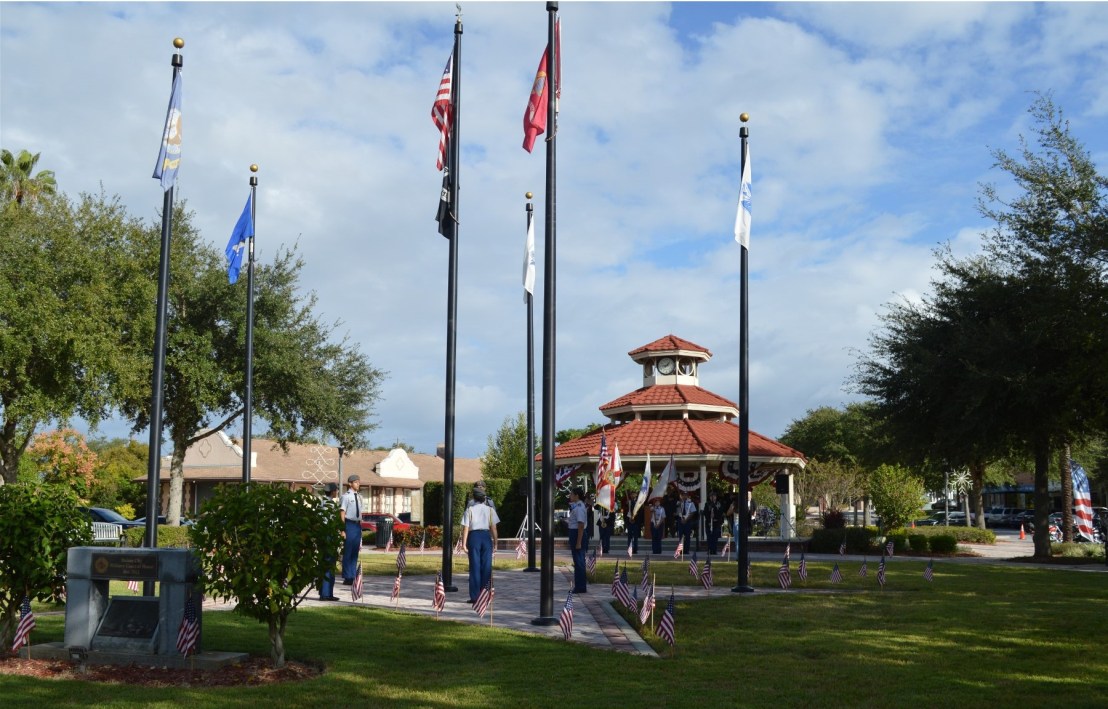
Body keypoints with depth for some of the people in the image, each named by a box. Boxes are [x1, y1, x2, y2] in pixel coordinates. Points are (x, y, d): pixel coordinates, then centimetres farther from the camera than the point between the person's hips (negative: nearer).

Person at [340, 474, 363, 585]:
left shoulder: (359, 497, 14)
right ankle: (347, 578, 3)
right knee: (347, 552, -2)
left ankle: (353, 577, 17)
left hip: (358, 525, 7)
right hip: (349, 525, -7)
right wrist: (343, 529, -15)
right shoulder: (346, 496, -8)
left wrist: (360, 526, 16)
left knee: (355, 553, 10)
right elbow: (342, 513, -10)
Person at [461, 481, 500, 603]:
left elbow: (465, 528, -5)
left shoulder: (469, 509, -1)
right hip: (486, 536, 1)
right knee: (486, 567, 6)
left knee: (475, 567, 3)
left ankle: (475, 596, 2)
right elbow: (493, 527, 0)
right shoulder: (490, 509, 3)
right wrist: (495, 542, 7)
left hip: (474, 536, -1)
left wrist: (464, 543, -3)